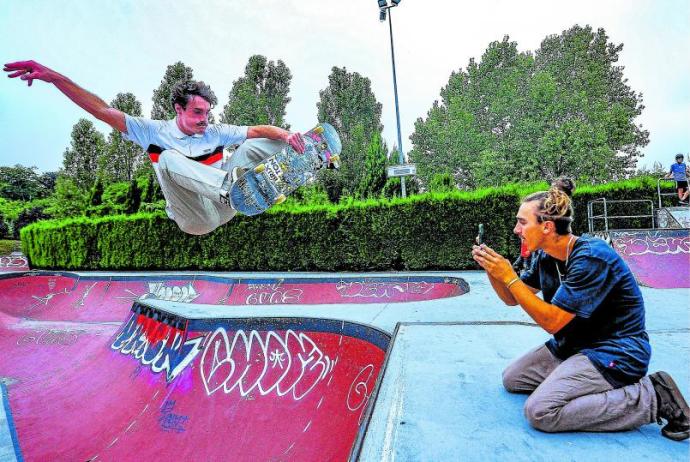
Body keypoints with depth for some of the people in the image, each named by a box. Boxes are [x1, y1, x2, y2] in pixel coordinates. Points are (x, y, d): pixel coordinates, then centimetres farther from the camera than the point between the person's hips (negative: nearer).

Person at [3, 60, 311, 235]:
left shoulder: (215, 132, 7)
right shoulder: (154, 131, 3)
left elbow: (257, 130, 0)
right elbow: (104, 112, -4)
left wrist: (285, 134, -20)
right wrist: (55, 77, -15)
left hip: (224, 207, 3)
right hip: (196, 219, -3)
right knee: (169, 158, -29)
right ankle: (229, 183, -43)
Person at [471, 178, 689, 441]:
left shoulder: (591, 257, -25)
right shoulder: (544, 256, -1)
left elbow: (552, 321, -25)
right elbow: (512, 299, 8)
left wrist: (508, 276, -26)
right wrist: (492, 270, -10)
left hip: (615, 353, -8)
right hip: (571, 346, 9)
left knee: (540, 411, -22)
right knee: (511, 379, 7)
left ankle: (653, 398, -7)